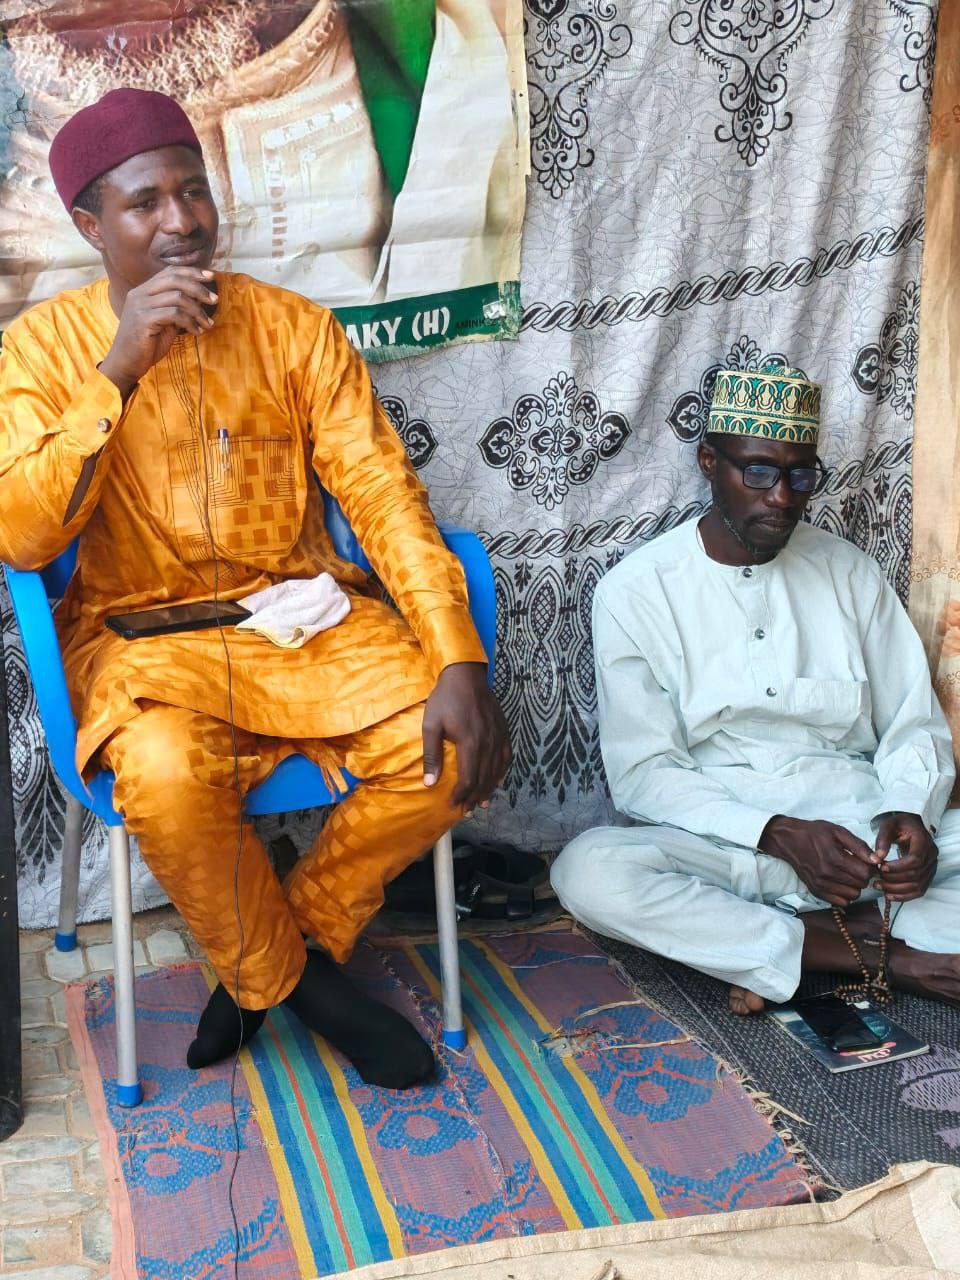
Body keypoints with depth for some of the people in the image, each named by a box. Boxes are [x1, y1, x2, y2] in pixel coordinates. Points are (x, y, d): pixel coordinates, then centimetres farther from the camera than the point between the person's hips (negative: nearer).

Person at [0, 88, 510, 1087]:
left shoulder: (294, 327, 3)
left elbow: (382, 493, -5)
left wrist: (458, 661, -19)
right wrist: (119, 370, -21)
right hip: (141, 637, -2)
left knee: (446, 748, -23)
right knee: (167, 778, -35)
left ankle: (275, 954, 3)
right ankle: (291, 980, -3)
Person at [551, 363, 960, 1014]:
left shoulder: (851, 573, 10)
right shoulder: (636, 591, -1)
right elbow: (642, 773, -7)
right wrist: (779, 834, -20)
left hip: (860, 829, 2)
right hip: (716, 836, -1)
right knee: (589, 870, -34)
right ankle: (892, 958, -26)